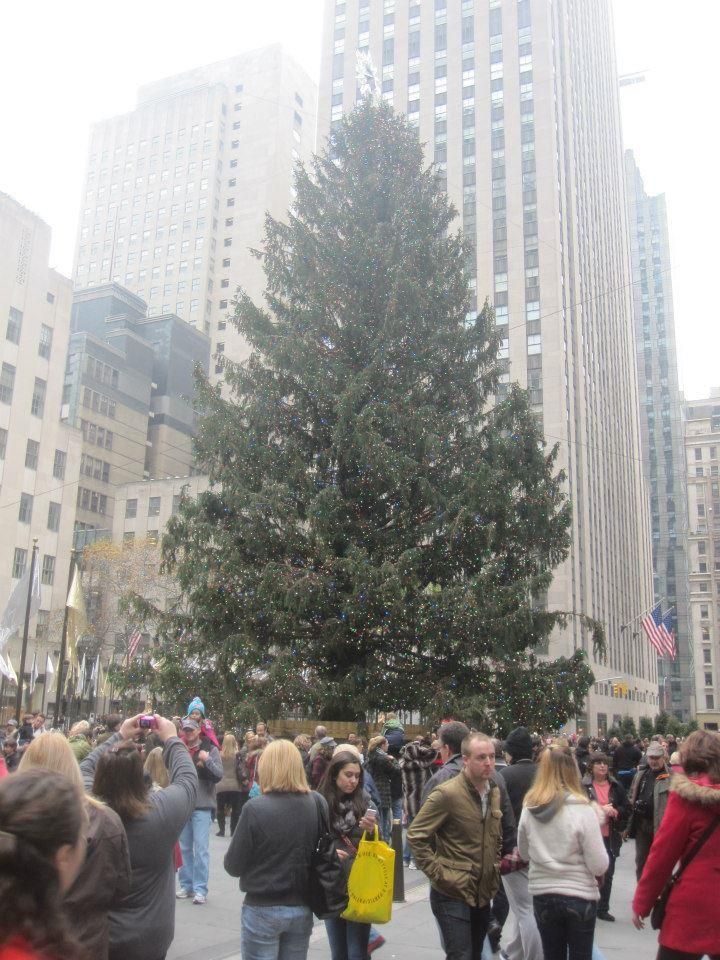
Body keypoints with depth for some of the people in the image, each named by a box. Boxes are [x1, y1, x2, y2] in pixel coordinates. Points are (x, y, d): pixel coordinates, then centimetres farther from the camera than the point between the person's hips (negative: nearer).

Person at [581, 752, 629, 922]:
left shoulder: (616, 786, 4)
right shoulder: (583, 786, -9)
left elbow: (627, 808, 8)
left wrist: (615, 812, -11)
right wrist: (600, 809, -19)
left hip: (610, 836, 4)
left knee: (608, 874, 11)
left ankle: (603, 908, 25)